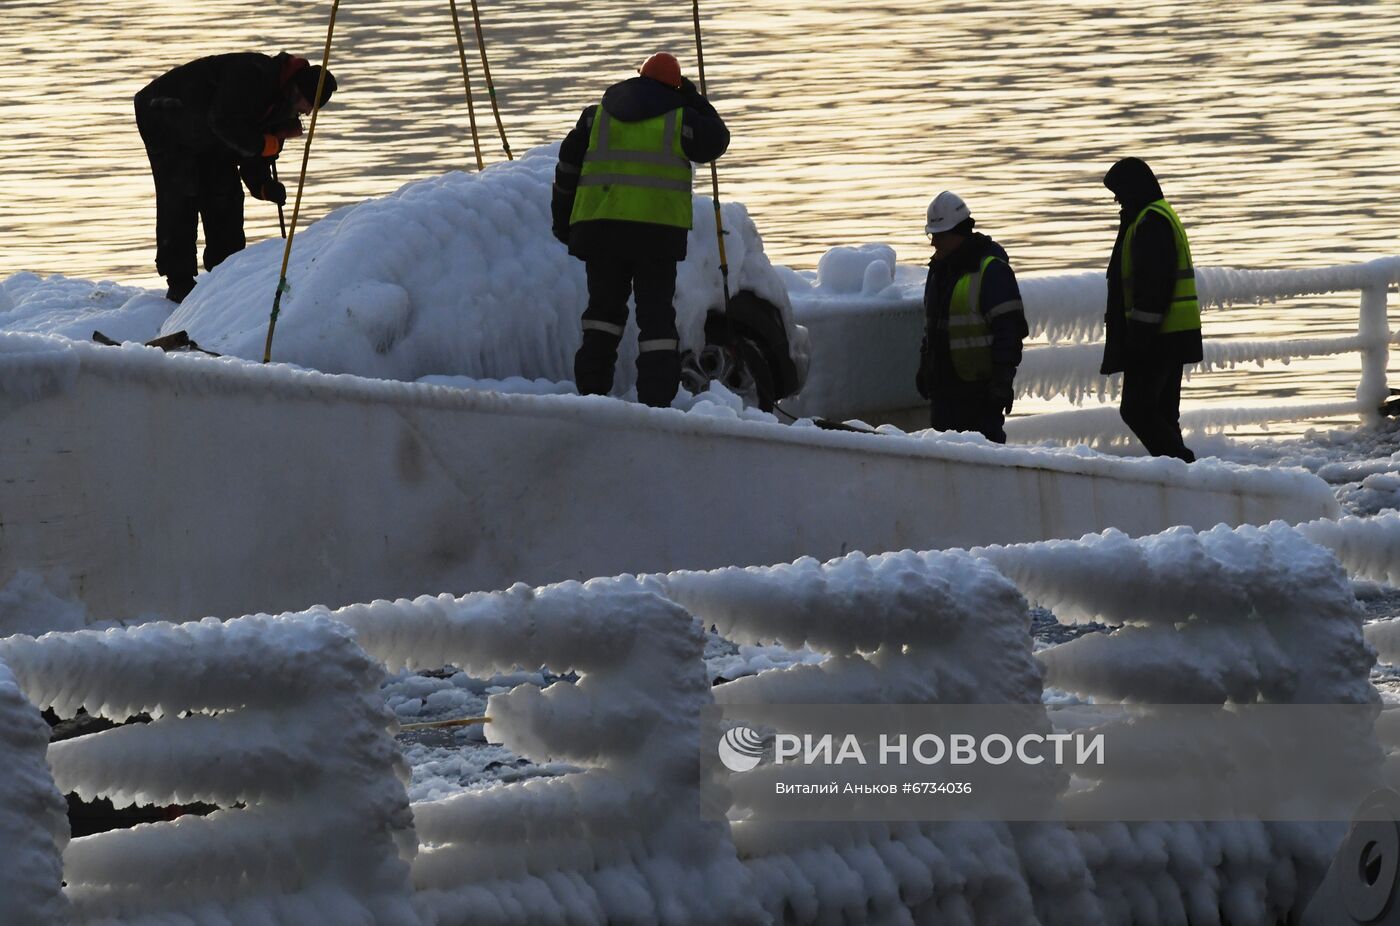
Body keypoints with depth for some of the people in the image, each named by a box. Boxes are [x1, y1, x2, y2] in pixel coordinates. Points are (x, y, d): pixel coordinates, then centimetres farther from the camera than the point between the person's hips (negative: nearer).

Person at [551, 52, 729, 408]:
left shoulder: (597, 116, 12)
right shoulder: (679, 119, 2)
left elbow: (568, 165, 12)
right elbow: (715, 141, 17)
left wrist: (563, 219, 21)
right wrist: (695, 102, 25)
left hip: (599, 226, 2)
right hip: (658, 230, -2)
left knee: (604, 307, 14)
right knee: (656, 313, 3)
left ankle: (591, 389, 5)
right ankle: (656, 398, -4)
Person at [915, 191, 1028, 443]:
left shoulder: (991, 269, -11)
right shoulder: (939, 269, 16)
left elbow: (1009, 328, -14)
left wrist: (1003, 377, -17)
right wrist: (924, 368, 24)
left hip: (980, 385, -8)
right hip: (944, 383, 8)